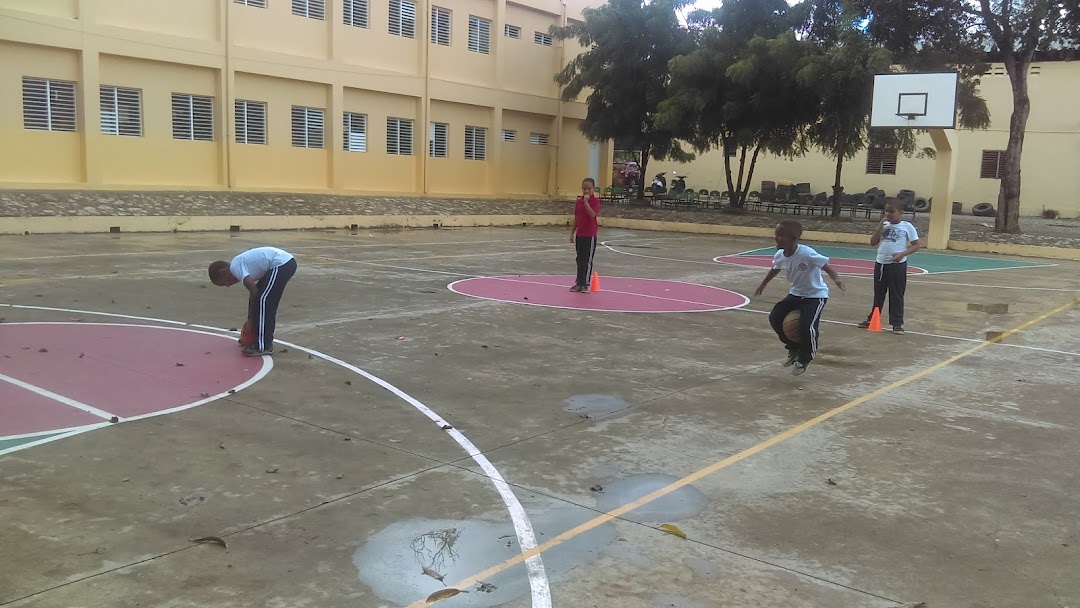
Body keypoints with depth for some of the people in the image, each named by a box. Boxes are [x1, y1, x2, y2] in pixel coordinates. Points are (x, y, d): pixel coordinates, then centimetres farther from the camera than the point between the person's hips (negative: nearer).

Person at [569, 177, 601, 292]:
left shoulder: (595, 201, -8)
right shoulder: (578, 201, 9)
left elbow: (592, 215, -24)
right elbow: (576, 218, 13)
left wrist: (586, 202, -27)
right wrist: (572, 233, 11)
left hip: (590, 235, -6)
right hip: (579, 234, 6)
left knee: (587, 260, -2)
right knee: (580, 259, 13)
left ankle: (585, 284, 5)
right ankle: (579, 282, 21)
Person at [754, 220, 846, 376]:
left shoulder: (807, 254, -31)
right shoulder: (780, 256, -10)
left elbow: (828, 268, -32)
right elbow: (775, 269, 13)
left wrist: (837, 279, -53)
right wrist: (763, 284, 28)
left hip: (815, 295, -7)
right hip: (796, 294, 7)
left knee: (807, 327, -22)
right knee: (775, 318, -3)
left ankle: (805, 358, 9)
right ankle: (794, 348, 20)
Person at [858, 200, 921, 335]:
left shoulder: (907, 227, -4)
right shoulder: (884, 225, 8)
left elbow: (916, 245, -4)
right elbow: (873, 242, 3)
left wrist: (902, 254, -18)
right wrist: (881, 226, -6)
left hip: (897, 265, -5)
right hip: (880, 263, 5)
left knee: (896, 295, 0)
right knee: (878, 294, 16)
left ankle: (897, 323, 8)